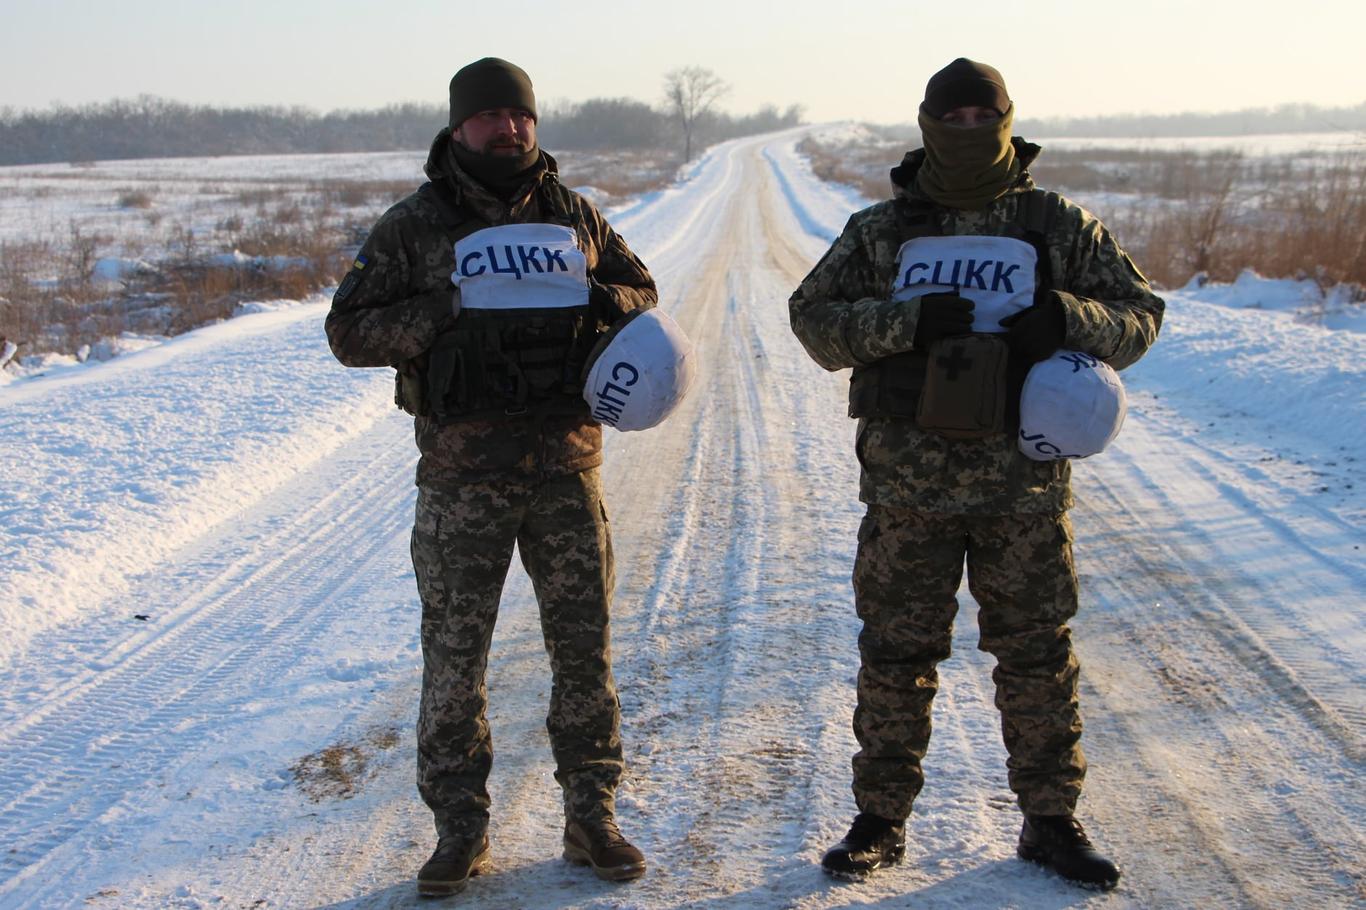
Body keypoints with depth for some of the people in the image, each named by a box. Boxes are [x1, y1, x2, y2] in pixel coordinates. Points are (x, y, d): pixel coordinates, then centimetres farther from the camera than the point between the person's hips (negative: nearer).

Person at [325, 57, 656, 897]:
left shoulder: (575, 215, 10)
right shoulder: (415, 225, 1)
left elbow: (642, 291, 19)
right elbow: (350, 331, -2)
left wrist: (605, 301, -5)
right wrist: (446, 315, -17)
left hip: (568, 466, 2)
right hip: (464, 476, -2)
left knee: (585, 647, 8)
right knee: (454, 655, 3)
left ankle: (592, 818, 22)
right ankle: (461, 829, 17)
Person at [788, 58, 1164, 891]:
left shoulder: (1060, 226, 5)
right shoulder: (881, 230, 5)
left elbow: (1140, 314, 6)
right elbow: (814, 317, -1)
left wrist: (1068, 319, -16)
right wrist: (909, 320, -17)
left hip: (1024, 480, 0)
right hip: (908, 479, 0)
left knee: (1038, 653, 9)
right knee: (896, 654, 7)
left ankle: (1051, 821, 25)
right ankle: (881, 822, 22)